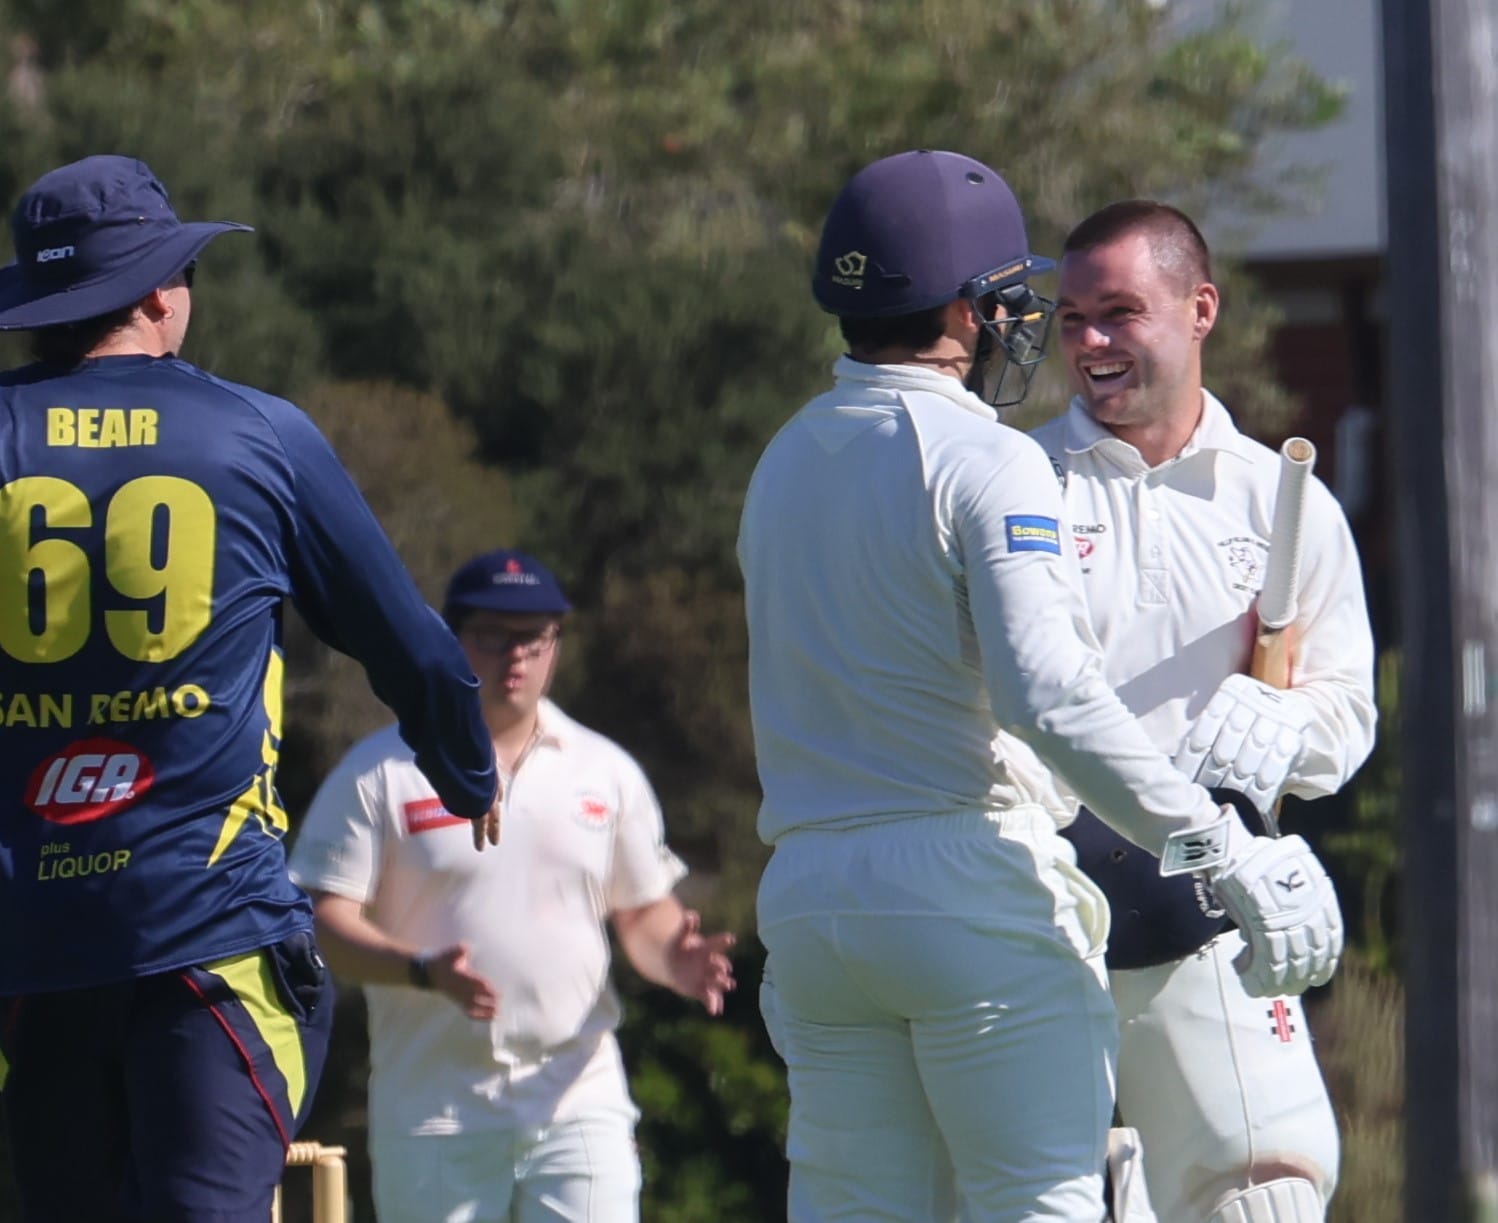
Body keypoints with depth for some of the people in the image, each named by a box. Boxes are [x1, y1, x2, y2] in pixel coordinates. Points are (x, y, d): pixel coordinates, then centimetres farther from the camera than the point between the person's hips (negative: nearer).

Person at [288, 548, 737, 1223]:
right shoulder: (379, 772, 1)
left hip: (578, 1104, 2)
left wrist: (673, 958, -7)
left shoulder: (607, 772, 12)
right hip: (434, 1119, -2)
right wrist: (425, 971, -23)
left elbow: (644, 913, 18)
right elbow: (321, 921, -5)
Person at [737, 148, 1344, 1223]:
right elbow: (1052, 698, -23)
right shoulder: (985, 460, -11)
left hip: (804, 890, 7)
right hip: (972, 885, -7)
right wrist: (1228, 853, -22)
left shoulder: (782, 462, 15)